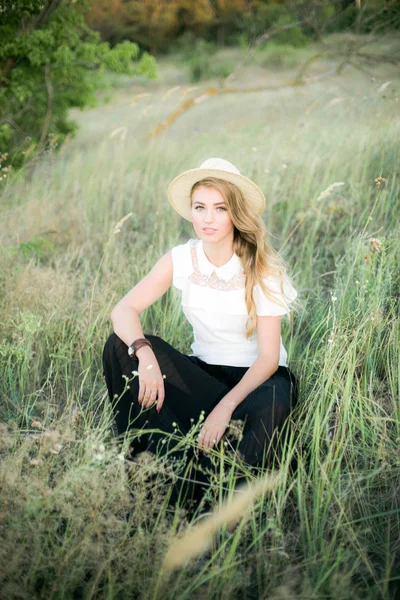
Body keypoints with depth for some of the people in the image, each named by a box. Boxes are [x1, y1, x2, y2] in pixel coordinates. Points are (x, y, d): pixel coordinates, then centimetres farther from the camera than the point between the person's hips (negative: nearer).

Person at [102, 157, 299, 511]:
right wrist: (144, 354, -34)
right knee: (120, 346, -19)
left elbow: (268, 357, -16)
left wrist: (226, 406, -30)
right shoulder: (182, 259, -5)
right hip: (203, 373, 4)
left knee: (272, 406, -40)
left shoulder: (262, 269, -14)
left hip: (257, 377, -3)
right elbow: (124, 310, -13)